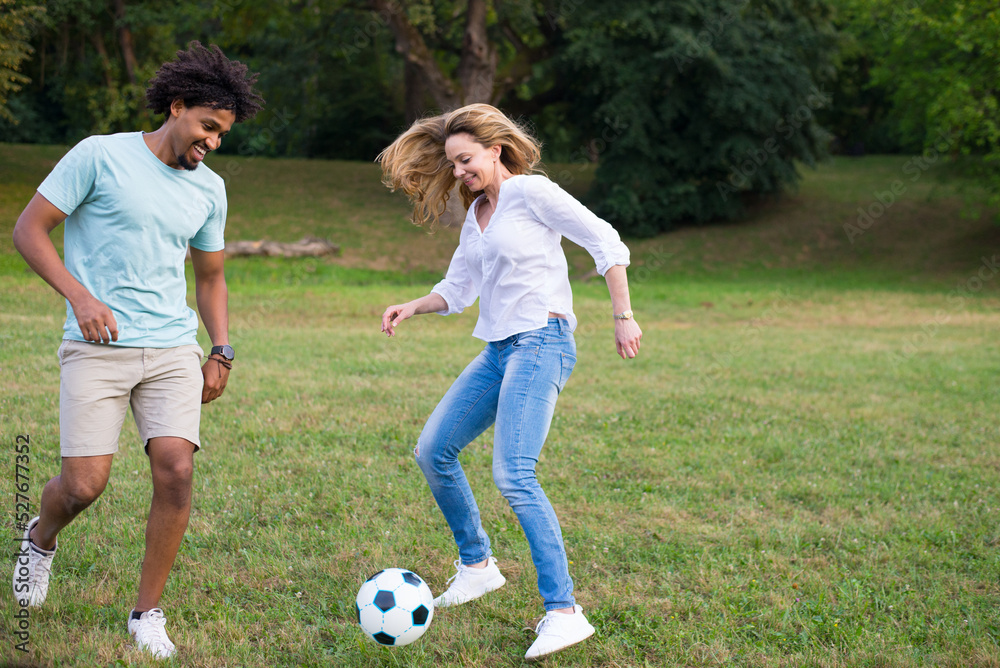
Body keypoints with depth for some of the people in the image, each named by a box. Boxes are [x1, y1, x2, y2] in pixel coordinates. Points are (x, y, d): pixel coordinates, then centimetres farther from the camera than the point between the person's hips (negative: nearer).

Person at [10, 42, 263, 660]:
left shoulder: (210, 189, 13)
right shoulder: (100, 156, -3)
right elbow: (29, 228, -3)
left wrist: (222, 352, 12)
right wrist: (80, 296, -14)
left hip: (174, 351, 4)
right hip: (97, 350, -4)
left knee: (177, 470, -14)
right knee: (84, 486, -11)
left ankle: (148, 615, 3)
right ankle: (40, 540, 27)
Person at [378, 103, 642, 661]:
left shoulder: (532, 192, -6)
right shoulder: (477, 213, 18)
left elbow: (607, 243, -7)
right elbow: (458, 289, 23)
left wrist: (623, 317, -12)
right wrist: (412, 307, 4)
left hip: (541, 342, -9)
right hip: (499, 350, 9)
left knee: (513, 474, -22)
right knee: (433, 452, 10)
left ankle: (564, 611, -21)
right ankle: (477, 564, 27)